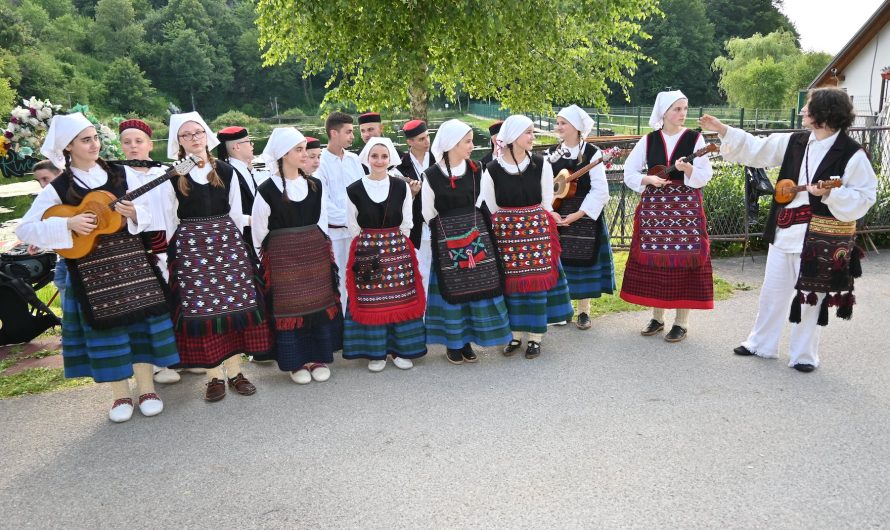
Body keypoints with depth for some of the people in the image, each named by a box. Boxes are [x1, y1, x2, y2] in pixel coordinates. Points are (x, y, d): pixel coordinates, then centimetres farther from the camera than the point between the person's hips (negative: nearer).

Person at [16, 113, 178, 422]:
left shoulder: (119, 174, 5)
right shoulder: (58, 188, -2)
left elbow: (147, 213, 8)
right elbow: (25, 229, -5)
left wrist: (133, 213, -14)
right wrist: (68, 224, -17)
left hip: (130, 258, 2)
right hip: (90, 266, -2)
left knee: (141, 320, 3)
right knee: (106, 326, 3)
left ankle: (146, 389, 16)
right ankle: (121, 394, 18)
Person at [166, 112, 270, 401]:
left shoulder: (225, 170, 8)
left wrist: (232, 240, 10)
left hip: (227, 242, 2)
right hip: (191, 247, -2)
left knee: (235, 303, 0)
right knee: (201, 308, -2)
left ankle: (235, 370, 10)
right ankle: (214, 375, 7)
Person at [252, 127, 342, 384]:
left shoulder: (315, 185, 4)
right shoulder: (267, 190, -8)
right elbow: (259, 231, 1)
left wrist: (320, 246, 14)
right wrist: (265, 257, 8)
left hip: (315, 252, 4)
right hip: (282, 256, -3)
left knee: (320, 302, 7)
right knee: (289, 306, 3)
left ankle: (318, 358, 21)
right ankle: (297, 362, 17)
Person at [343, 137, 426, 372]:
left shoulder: (401, 187, 2)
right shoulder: (354, 190, -1)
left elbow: (406, 224, 8)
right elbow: (353, 226, 6)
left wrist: (395, 243, 4)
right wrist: (368, 245, 4)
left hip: (398, 249, 1)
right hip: (367, 251, -1)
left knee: (401, 299, 3)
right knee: (370, 302, 2)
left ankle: (401, 349, 18)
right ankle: (375, 352, 15)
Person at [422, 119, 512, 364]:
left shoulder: (475, 170, 3)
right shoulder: (431, 175, -7)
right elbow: (427, 214, 2)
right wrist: (448, 225, 9)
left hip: (475, 234, 3)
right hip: (447, 239, -3)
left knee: (477, 286, 5)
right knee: (452, 288, 4)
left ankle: (466, 340, 20)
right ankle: (453, 342, 18)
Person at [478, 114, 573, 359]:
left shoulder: (541, 165, 0)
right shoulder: (492, 169, -2)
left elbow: (547, 202, 8)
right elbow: (488, 207, 5)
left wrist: (547, 220, 6)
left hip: (536, 228, 0)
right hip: (505, 230, 0)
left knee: (537, 280, 2)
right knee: (511, 282, 5)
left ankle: (535, 337, 14)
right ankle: (515, 334, 19)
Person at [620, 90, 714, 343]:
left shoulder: (695, 138, 0)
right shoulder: (648, 140, 4)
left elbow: (705, 175, -6)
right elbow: (629, 173, 5)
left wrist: (687, 168, -25)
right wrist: (649, 180, -13)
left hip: (685, 207, -2)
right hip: (654, 207, 2)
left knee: (684, 260, -3)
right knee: (653, 260, 5)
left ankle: (681, 322, 8)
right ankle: (657, 317, 19)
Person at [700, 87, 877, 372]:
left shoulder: (852, 154, -12)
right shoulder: (794, 142, 4)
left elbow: (863, 198, -11)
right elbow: (756, 149, 9)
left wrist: (830, 194, -27)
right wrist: (722, 130, 6)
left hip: (822, 238, -5)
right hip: (785, 231, 6)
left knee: (811, 297, 7)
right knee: (772, 291, 15)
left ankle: (803, 355, 24)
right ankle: (761, 344, 30)